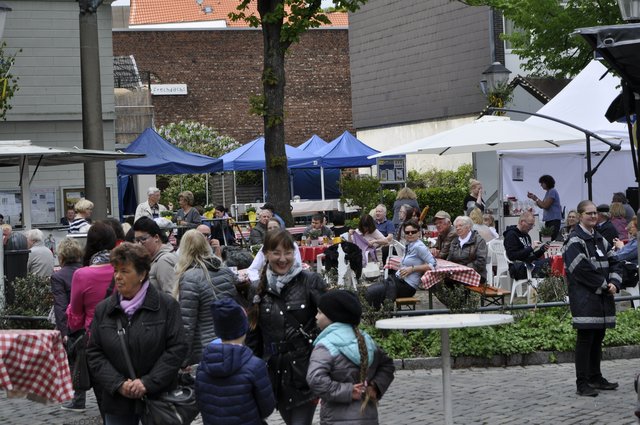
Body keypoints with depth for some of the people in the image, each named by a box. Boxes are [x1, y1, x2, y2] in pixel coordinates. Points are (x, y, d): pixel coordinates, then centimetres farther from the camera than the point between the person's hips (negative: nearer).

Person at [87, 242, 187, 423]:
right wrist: (118, 384, -10)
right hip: (117, 403, 3)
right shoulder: (103, 310, 7)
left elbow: (177, 348, -6)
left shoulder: (167, 305, -2)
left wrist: (148, 383, -14)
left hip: (158, 400, -2)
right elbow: (94, 353, 5)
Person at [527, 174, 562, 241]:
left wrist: (535, 198, -7)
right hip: (548, 220, 10)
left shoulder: (552, 192, -12)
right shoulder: (548, 192, 17)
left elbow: (545, 205, -18)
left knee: (553, 239, -15)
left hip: (554, 220, -10)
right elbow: (542, 206, 18)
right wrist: (534, 197, 9)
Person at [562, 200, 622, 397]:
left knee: (598, 338, 13)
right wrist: (604, 285, -12)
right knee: (585, 338, -7)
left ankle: (595, 378, 23)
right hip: (584, 297, -8)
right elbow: (582, 269, -18)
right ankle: (582, 383, -4)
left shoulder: (600, 239, 16)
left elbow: (613, 263, 16)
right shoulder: (575, 241, -10)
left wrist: (614, 283, -3)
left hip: (602, 297, 8)